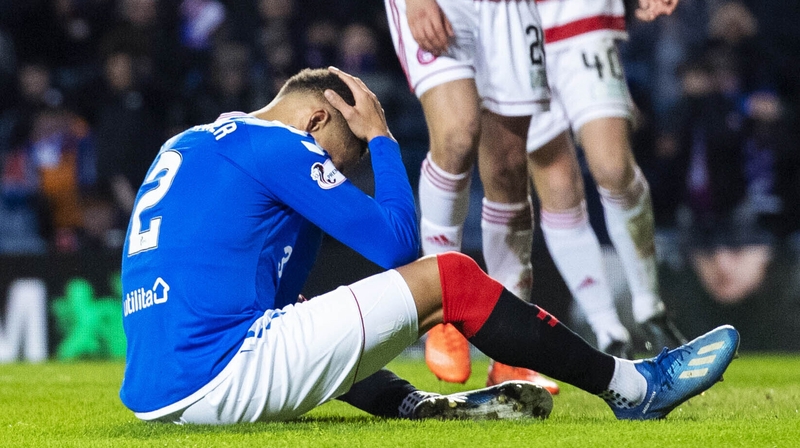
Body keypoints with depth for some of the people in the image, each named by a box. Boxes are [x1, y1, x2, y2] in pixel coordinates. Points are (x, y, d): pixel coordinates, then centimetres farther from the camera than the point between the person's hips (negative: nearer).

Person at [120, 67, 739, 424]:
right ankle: (631, 388, 4)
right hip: (218, 382, -9)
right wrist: (382, 138, 11)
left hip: (152, 396, 9)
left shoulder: (183, 147, 24)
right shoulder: (275, 145, -2)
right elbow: (397, 242, -1)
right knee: (450, 278, -3)